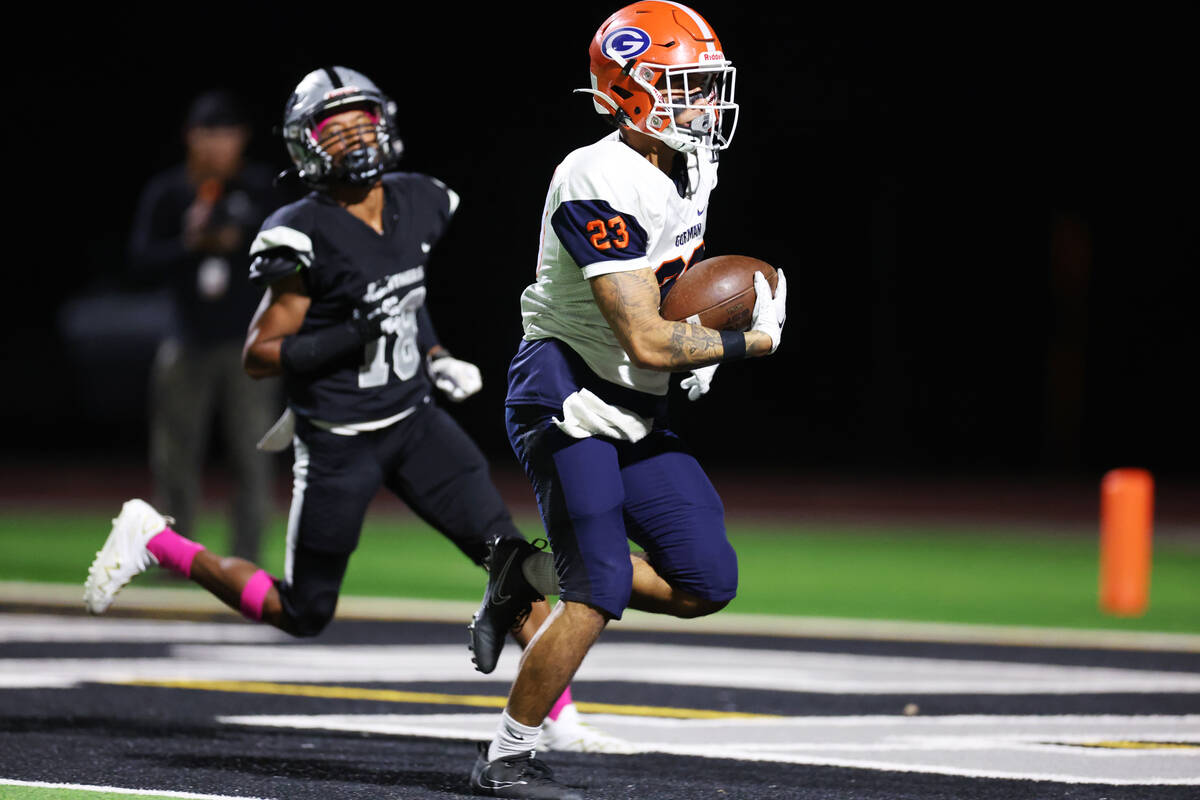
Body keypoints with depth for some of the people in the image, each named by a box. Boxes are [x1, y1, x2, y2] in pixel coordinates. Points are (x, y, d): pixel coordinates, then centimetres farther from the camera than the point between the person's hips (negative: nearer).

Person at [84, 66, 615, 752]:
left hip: (416, 422, 6)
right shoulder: (306, 236, -20)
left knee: (509, 553, -6)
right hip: (340, 447, -6)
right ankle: (153, 541, 25)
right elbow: (259, 356, -16)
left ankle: (556, 713, 1)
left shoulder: (418, 205, 1)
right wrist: (352, 339, -26)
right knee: (303, 615, 7)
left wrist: (437, 359, 7)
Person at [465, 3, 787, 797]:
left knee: (708, 583, 1)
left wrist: (698, 345, 7)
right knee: (601, 591, -12)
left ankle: (535, 583, 18)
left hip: (636, 415, 9)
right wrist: (750, 342, -11)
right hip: (568, 402, -9)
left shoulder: (691, 171, 7)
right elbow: (646, 342, -24)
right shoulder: (602, 184, -22)